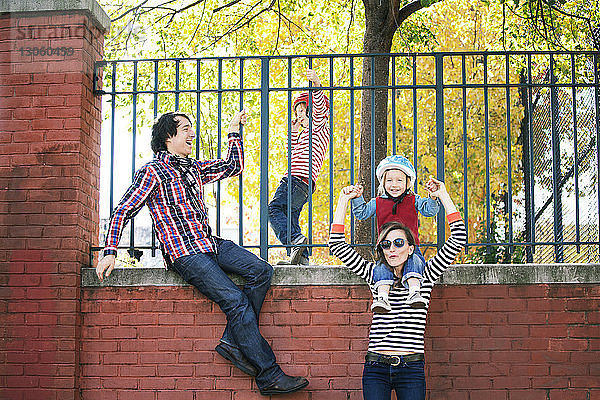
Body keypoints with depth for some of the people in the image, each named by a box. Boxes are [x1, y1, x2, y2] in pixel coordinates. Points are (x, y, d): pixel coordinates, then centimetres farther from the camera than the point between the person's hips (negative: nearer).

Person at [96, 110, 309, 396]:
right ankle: (268, 375, -17)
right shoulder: (152, 172, -2)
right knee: (236, 301, -20)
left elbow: (233, 167, 30)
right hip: (184, 254, -8)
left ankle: (232, 341, -10)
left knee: (261, 271, -14)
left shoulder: (194, 169, 21)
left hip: (211, 244, 8)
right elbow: (123, 211, -4)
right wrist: (109, 252, -12)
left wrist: (234, 132, 22)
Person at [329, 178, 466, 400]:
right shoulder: (375, 274, 10)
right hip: (376, 367, 1)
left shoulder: (424, 275, 7)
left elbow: (458, 240, 2)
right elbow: (337, 246, 9)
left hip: (411, 369, -1)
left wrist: (443, 195, 4)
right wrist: (344, 200, 9)